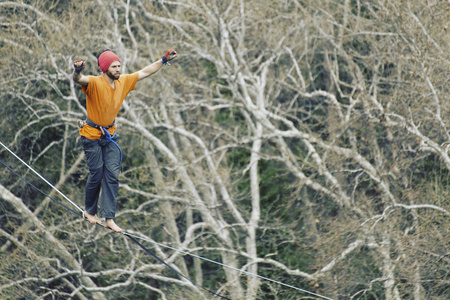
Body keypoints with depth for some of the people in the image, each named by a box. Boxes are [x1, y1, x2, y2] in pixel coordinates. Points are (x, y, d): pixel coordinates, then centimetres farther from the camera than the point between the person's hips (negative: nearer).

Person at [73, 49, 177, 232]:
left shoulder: (124, 81, -3)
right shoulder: (95, 83, -23)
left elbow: (145, 72, 10)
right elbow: (79, 80, -44)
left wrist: (164, 60, 8)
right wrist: (78, 71, -68)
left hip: (110, 134, 6)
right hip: (92, 135, -5)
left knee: (112, 175, -3)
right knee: (96, 175, 0)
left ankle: (109, 218, -3)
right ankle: (89, 211, 24)